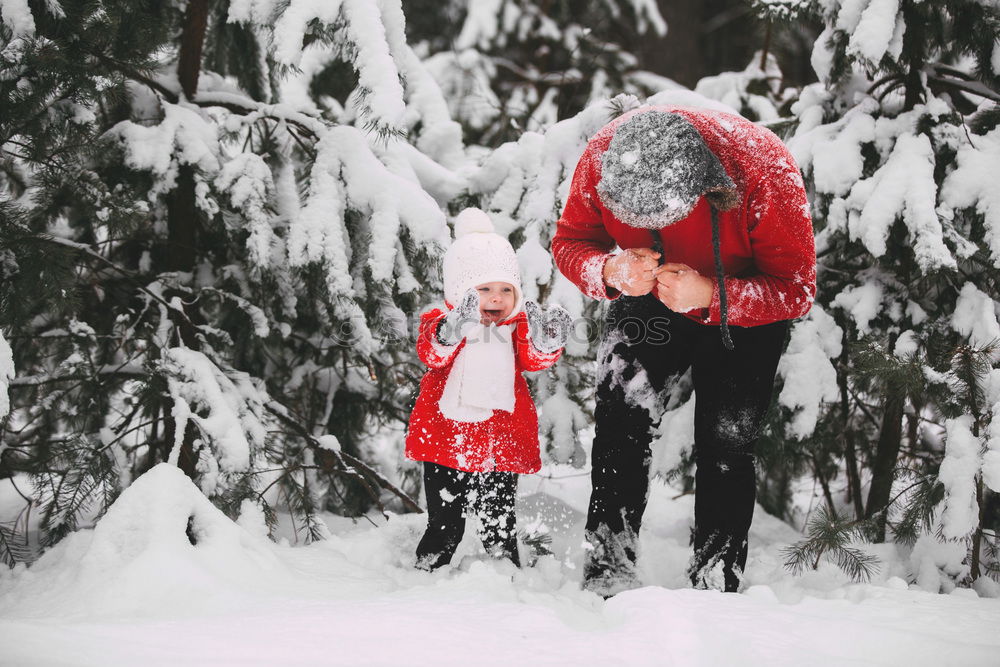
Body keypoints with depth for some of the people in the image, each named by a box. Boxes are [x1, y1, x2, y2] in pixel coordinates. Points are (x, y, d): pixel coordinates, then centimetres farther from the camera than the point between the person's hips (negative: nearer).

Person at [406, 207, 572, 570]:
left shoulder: (517, 328, 8)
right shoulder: (440, 321, -3)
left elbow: (534, 359, -7)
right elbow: (430, 353, -22)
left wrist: (546, 340, -31)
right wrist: (451, 331, -44)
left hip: (501, 448, 3)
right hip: (447, 443, -2)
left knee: (500, 526, 7)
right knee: (445, 526, 2)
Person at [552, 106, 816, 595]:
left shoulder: (764, 170, -37)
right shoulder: (602, 156, -29)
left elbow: (796, 290, -26)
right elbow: (569, 243, -12)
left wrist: (710, 295, -42)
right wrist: (610, 271, -36)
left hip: (744, 312, -2)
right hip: (647, 300, 2)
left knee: (725, 447, -5)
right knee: (621, 416, -16)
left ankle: (715, 591, 6)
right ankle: (607, 578, -12)